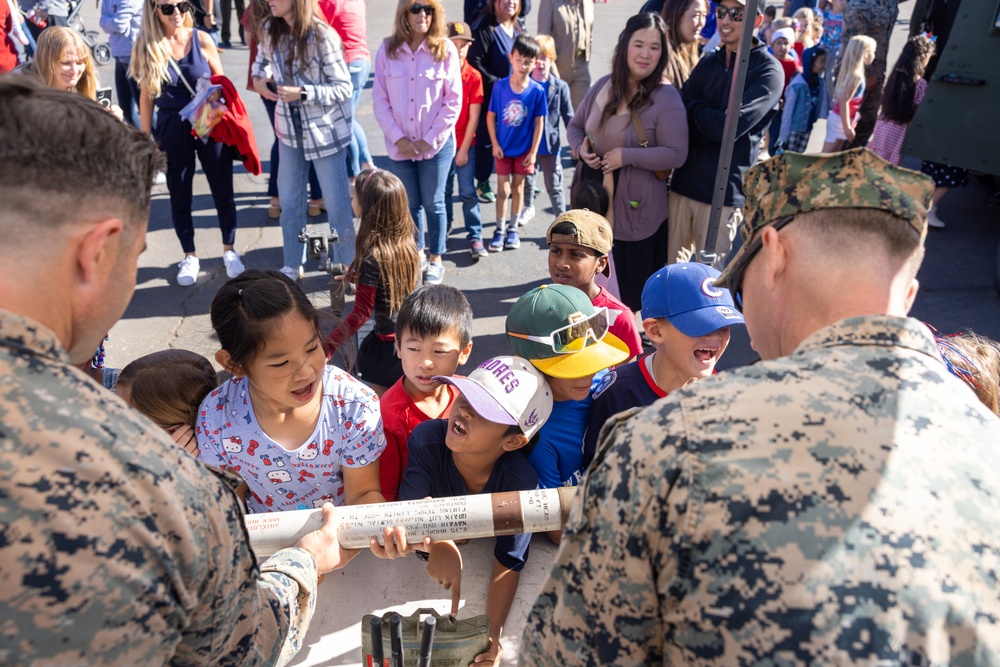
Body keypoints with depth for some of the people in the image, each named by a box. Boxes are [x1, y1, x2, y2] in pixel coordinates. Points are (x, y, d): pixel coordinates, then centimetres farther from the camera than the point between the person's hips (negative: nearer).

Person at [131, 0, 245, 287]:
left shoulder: (201, 39, -3)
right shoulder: (146, 46, -3)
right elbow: (146, 97, 1)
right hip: (172, 130, 1)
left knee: (223, 190, 8)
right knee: (179, 197, 10)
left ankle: (229, 249, 28)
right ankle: (190, 257, 27)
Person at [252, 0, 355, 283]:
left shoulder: (322, 36, -19)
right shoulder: (271, 30, -1)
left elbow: (344, 87, -17)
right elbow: (263, 57, 19)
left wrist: (302, 93, -27)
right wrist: (259, 78, -3)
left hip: (325, 130, -6)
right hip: (290, 128, 6)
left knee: (336, 203, 3)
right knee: (289, 200, 15)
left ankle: (348, 267, 20)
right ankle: (292, 265, 31)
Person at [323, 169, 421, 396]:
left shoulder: (371, 257, -22)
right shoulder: (406, 244, -2)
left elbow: (361, 313, -21)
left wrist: (326, 347, -21)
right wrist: (355, 276, 31)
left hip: (385, 346, -7)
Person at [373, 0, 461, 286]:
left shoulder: (445, 49, -6)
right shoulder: (388, 50, -1)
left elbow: (453, 101, -6)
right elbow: (380, 99, -1)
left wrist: (430, 139, -10)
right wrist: (398, 137, -10)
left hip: (436, 144, -2)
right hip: (400, 145, 2)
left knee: (433, 203, 8)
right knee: (409, 204, 13)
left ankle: (435, 261, 24)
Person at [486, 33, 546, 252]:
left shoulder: (537, 91, -12)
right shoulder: (500, 86, -12)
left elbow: (539, 122, -7)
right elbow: (491, 116, -5)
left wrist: (533, 151, -8)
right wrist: (495, 144, -8)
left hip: (524, 149, 0)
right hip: (503, 148, 0)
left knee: (518, 188, 13)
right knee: (503, 189, 3)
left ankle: (513, 229, 26)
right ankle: (499, 230, 16)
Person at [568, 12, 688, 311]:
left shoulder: (666, 97, -13)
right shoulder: (604, 85, 4)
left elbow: (676, 154, -18)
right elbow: (575, 125, 16)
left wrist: (626, 156, -22)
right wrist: (580, 147, -7)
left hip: (636, 206, -5)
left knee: (632, 284, 7)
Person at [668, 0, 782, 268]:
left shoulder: (768, 71, -5)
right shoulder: (707, 63, 13)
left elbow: (730, 125, -17)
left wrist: (694, 107, -2)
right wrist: (712, 121, -15)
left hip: (724, 193, -5)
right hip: (683, 183, 5)